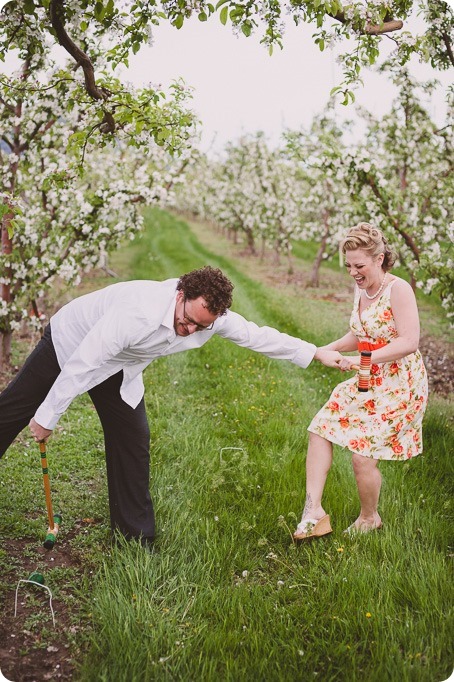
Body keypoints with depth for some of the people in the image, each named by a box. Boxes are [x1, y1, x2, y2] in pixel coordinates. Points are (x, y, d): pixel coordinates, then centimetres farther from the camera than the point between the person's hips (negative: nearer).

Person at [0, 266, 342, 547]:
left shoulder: (212, 317, -24)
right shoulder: (140, 309, -43)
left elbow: (257, 335, -8)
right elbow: (84, 363, -37)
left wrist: (317, 353, -3)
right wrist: (48, 415, -28)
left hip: (118, 369, 5)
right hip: (69, 342, -5)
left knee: (132, 440, -2)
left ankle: (136, 535, 12)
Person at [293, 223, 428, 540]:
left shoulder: (398, 289, -18)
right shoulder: (361, 290, 7)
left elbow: (409, 342, -25)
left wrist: (364, 359, -30)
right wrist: (329, 349, 1)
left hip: (399, 386, -8)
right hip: (367, 382, 8)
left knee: (363, 455, -8)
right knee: (320, 429, -2)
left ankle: (370, 519, 20)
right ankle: (314, 511, 2)